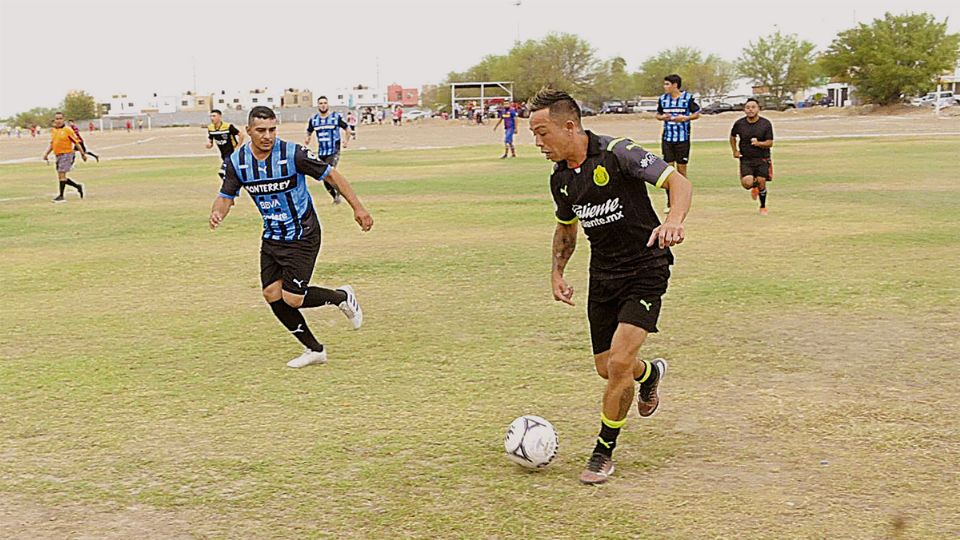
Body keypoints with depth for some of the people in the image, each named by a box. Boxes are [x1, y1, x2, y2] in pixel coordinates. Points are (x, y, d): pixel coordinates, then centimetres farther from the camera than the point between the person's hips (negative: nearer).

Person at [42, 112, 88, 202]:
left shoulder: (67, 130, -7)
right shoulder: (53, 131, 12)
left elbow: (76, 142, -4)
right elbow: (52, 144, 21)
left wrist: (83, 154, -3)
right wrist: (46, 154, 10)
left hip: (66, 154, -7)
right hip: (58, 155, 7)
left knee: (61, 175, -12)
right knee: (61, 177, 9)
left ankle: (61, 196, -7)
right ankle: (78, 186, 26)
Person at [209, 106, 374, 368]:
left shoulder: (293, 153, -21)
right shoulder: (236, 161, -7)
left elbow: (331, 174, -11)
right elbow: (226, 196, 2)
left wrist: (357, 207, -11)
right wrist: (217, 213, -22)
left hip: (303, 236, -6)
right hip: (272, 237, 6)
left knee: (292, 298, -11)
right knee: (272, 295, 2)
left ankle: (342, 297, 18)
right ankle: (314, 350, 18)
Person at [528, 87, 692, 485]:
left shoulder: (618, 153, -18)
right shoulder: (560, 179, 4)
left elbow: (677, 181, -20)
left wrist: (674, 220, -40)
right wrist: (557, 272, 10)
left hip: (645, 269, -7)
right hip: (603, 274, 7)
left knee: (619, 363, -15)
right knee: (605, 368, 11)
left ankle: (604, 452, 3)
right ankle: (650, 373, 47)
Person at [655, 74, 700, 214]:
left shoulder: (688, 98, -4)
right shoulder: (663, 98, 6)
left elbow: (697, 113, 4)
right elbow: (658, 114, 18)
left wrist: (686, 118, -14)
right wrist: (662, 117, -4)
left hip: (683, 138, -3)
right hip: (667, 138, 3)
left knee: (681, 167, 3)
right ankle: (670, 203, 3)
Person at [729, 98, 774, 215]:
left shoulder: (766, 124, -6)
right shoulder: (739, 124, -2)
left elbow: (770, 143, -6)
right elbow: (732, 137, 19)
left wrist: (759, 143, -25)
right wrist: (735, 151, 9)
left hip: (762, 159, 0)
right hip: (746, 159, 1)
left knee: (761, 182, -3)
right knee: (747, 183, -17)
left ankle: (763, 207, 24)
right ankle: (754, 187, 23)